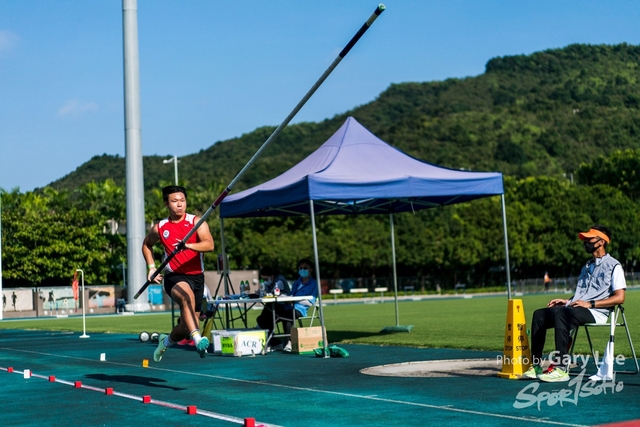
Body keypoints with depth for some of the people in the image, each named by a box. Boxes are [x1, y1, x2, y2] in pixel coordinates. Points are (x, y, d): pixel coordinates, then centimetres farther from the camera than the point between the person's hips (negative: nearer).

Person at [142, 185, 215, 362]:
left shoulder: (196, 222, -3)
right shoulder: (159, 228, 3)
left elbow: (209, 244, -20)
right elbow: (146, 244, 24)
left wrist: (189, 245, -38)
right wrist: (152, 267, 11)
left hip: (196, 277, 2)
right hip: (174, 276, -2)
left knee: (187, 326, 8)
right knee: (187, 295, -38)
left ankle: (166, 341, 42)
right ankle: (198, 340, -51)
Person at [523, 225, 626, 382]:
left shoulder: (613, 265, 1)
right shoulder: (587, 267, 27)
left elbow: (619, 298, -10)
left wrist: (590, 304, -17)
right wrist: (568, 301, 8)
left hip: (596, 312, -8)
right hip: (575, 308, 8)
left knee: (560, 313, -34)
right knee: (539, 314, -8)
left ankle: (561, 369, -38)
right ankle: (536, 366, -11)